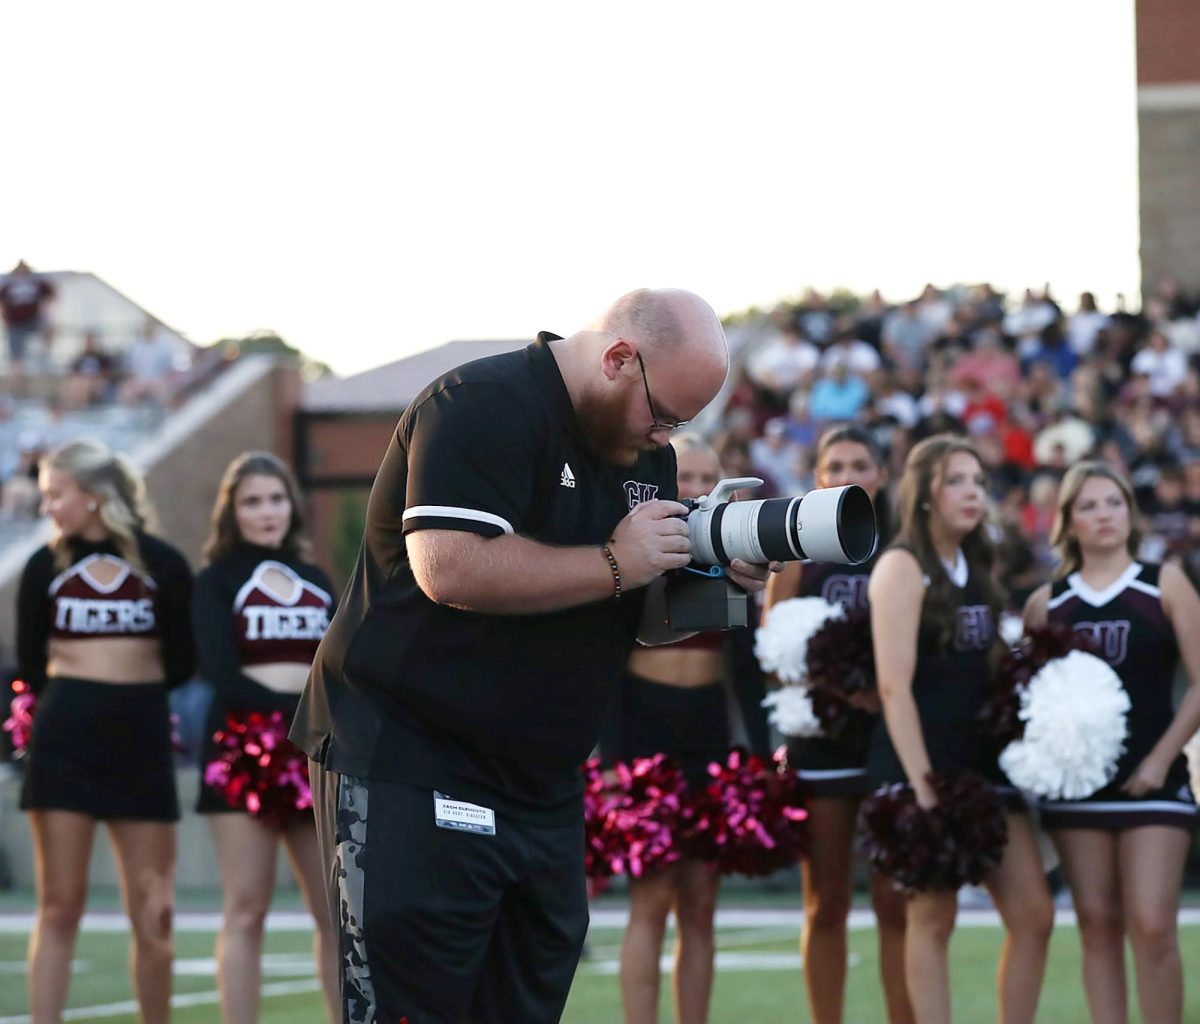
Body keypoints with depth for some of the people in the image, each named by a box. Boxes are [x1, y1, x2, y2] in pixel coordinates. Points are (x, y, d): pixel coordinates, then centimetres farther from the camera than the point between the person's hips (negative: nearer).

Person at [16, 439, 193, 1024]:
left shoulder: (162, 566, 1)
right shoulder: (46, 568, 4)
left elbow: (179, 666, 3)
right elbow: (31, 668, 8)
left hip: (142, 736, 0)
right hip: (64, 739, 0)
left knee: (153, 915, 2)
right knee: (60, 908, -2)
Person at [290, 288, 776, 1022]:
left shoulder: (644, 452, 13)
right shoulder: (485, 407, -14)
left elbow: (646, 623, 20)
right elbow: (449, 568, -28)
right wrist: (615, 564, -21)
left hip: (541, 787, 8)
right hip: (412, 766, -8)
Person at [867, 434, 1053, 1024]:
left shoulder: (975, 567, 15)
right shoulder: (903, 566, -8)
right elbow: (894, 685, -15)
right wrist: (920, 783, -20)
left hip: (982, 761, 7)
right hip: (921, 765, -7)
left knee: (1034, 914, 2)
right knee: (932, 918, -2)